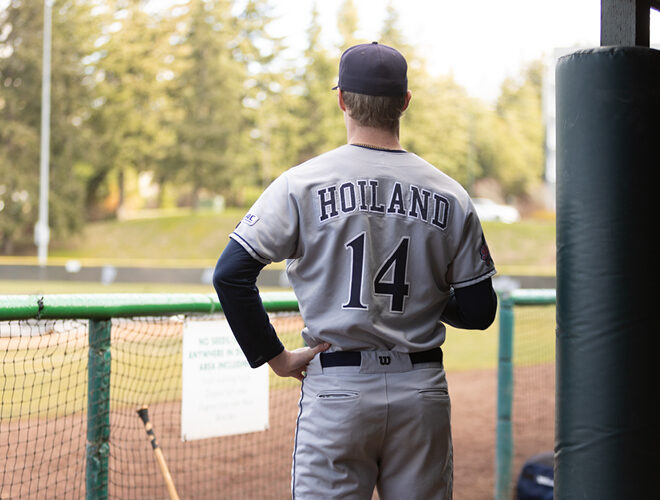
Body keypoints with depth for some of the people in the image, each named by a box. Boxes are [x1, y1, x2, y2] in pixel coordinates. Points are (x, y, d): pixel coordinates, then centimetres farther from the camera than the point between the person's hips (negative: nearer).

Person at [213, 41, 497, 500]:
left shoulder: (302, 183, -4)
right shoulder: (450, 196, 2)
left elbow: (230, 274, -10)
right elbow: (479, 312, 5)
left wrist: (274, 356, -2)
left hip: (337, 392, -2)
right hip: (422, 392, 2)